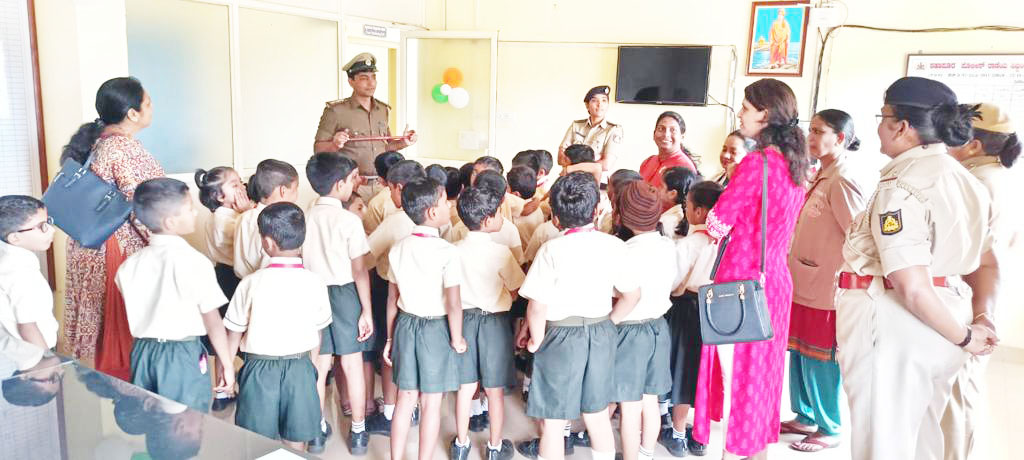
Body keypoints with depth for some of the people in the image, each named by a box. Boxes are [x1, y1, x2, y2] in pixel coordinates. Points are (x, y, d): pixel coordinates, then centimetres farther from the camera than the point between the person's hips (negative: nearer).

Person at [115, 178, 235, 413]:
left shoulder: (131, 264, 0)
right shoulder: (195, 262, -16)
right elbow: (213, 322, -14)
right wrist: (227, 363, -5)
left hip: (142, 351, 6)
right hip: (183, 355, -5)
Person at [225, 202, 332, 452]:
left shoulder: (252, 282, -13)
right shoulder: (314, 282, -8)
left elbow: (234, 333, -4)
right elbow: (318, 333, 2)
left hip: (260, 368, -1)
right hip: (300, 367, 1)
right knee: (296, 443, 12)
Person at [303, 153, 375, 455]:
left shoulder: (305, 218, -1)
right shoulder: (349, 220, -13)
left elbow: (299, 264, 2)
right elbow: (359, 271, -13)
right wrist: (367, 311, -7)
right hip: (345, 294, -4)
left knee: (318, 365, 13)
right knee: (352, 365, 7)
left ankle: (317, 431, 25)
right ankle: (358, 432, 19)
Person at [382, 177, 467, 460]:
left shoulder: (398, 249, -1)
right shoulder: (446, 251, -17)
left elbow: (392, 298, 5)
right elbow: (453, 304, -19)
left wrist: (390, 337, 14)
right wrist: (457, 339, -5)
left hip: (405, 324, 5)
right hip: (436, 328, -5)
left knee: (406, 397, 15)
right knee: (432, 402, 8)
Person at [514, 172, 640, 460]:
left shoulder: (552, 250, -18)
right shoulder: (613, 246, -6)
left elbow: (538, 306, -19)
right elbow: (632, 295, 1)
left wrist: (536, 340, -2)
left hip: (560, 337, -4)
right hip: (602, 334, 4)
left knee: (553, 420, 11)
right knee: (598, 415, 21)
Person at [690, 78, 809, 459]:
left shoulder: (757, 163, -17)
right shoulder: (795, 164, 7)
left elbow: (719, 223, -13)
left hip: (742, 279, -8)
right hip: (775, 279, 8)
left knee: (736, 369, 4)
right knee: (762, 368, 18)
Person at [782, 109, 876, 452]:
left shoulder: (845, 180, -16)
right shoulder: (823, 175, 12)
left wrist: (839, 280, -13)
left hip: (827, 289, -9)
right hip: (805, 283, 9)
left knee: (820, 361, 4)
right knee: (799, 355, 16)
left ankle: (829, 430, 21)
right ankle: (806, 418, 32)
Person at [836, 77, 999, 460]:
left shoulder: (900, 187, -19)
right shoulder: (964, 180, 10)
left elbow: (913, 289, -23)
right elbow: (985, 264, 17)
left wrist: (964, 337, -10)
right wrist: (982, 319, 11)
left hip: (897, 327, -9)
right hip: (940, 324, 9)